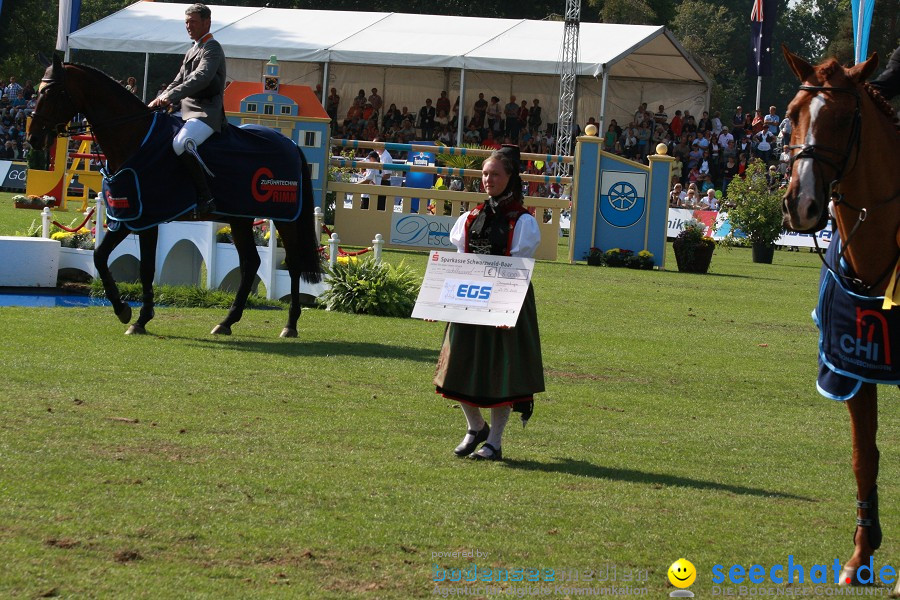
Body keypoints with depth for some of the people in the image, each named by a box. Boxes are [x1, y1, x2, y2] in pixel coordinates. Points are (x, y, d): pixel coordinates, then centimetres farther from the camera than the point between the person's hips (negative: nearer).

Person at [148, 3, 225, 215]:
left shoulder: (212, 48, -6)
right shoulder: (192, 52, 24)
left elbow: (200, 78, -22)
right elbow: (179, 82, 26)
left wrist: (171, 96, -30)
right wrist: (160, 100, 8)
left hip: (206, 112, -11)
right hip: (188, 111, 11)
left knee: (181, 144, -36)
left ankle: (205, 198, -34)